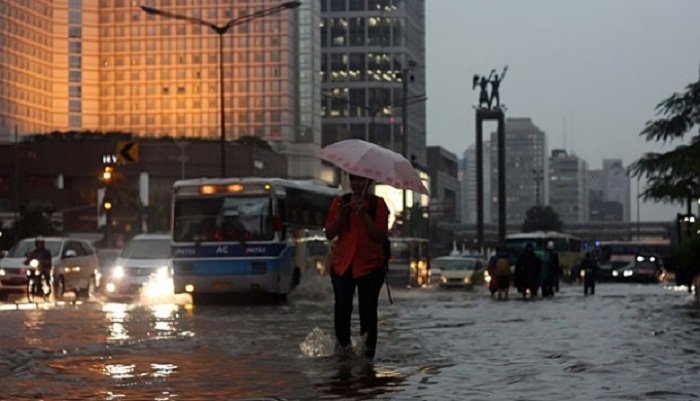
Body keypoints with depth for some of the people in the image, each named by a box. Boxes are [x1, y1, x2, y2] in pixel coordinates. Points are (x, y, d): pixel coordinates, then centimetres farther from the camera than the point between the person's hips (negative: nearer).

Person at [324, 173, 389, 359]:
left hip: (370, 267, -2)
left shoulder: (378, 204, 3)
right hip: (342, 266, 2)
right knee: (342, 307, -6)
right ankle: (343, 346, 8)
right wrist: (341, 215, -10)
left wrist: (364, 214, -16)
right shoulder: (340, 202, 10)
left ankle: (367, 354, 3)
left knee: (368, 310, -2)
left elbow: (381, 237, -6)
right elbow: (329, 234, 6)